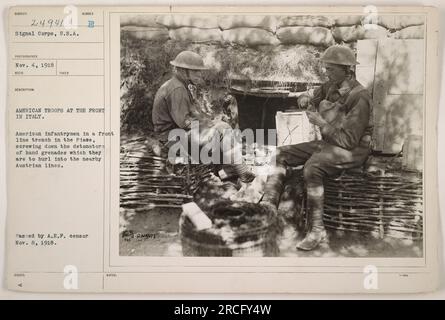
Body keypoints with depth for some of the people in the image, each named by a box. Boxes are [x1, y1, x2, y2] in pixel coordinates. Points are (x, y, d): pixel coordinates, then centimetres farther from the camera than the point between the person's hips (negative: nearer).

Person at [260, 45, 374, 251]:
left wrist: (322, 123, -17)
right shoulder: (331, 87, 5)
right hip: (328, 143, 9)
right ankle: (268, 207, -16)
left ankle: (317, 230, -27)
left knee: (312, 167, -36)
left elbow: (349, 140, -22)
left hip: (351, 151, -9)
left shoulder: (359, 97, -19)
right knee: (281, 154, -3)